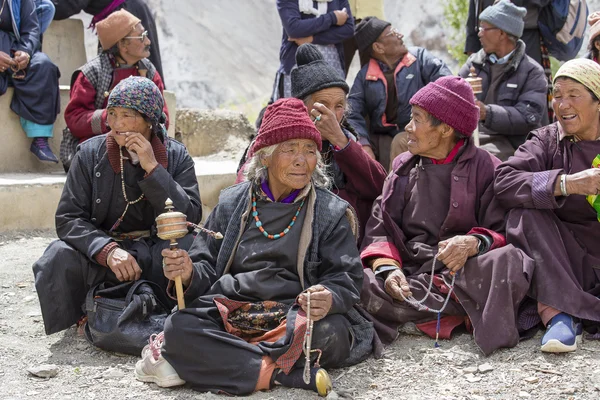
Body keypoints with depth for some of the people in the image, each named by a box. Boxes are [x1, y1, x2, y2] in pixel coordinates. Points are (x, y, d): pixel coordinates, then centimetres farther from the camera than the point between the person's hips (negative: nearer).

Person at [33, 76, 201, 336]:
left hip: (158, 251, 0)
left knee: (194, 246, -32)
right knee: (58, 259, -30)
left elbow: (191, 217, -10)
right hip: (101, 250, 0)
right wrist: (107, 250, -25)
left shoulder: (176, 156, 0)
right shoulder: (90, 153, 0)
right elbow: (68, 218, -7)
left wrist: (153, 168, -18)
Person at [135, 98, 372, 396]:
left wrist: (329, 298, -23)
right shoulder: (231, 204, 15)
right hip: (229, 312, 1)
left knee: (330, 332, -35)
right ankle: (273, 373, -31)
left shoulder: (333, 212, 9)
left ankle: (211, 359, -23)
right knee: (178, 326, -28)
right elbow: (207, 268, 15)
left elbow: (345, 280, 1)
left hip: (294, 318, -1)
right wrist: (190, 274, -10)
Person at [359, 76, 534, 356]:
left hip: (463, 274, -2)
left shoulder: (485, 167, 9)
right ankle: (459, 312, -29)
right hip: (410, 275, 3)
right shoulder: (403, 167, 19)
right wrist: (388, 267, -13)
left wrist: (474, 243, -23)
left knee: (510, 260, -33)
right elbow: (379, 229, 9)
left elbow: (502, 232, 0)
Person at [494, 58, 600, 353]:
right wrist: (565, 183, -27)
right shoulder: (547, 140, 6)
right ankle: (559, 312, -30)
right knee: (523, 214, -23)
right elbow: (503, 183, -13)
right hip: (567, 263, 1)